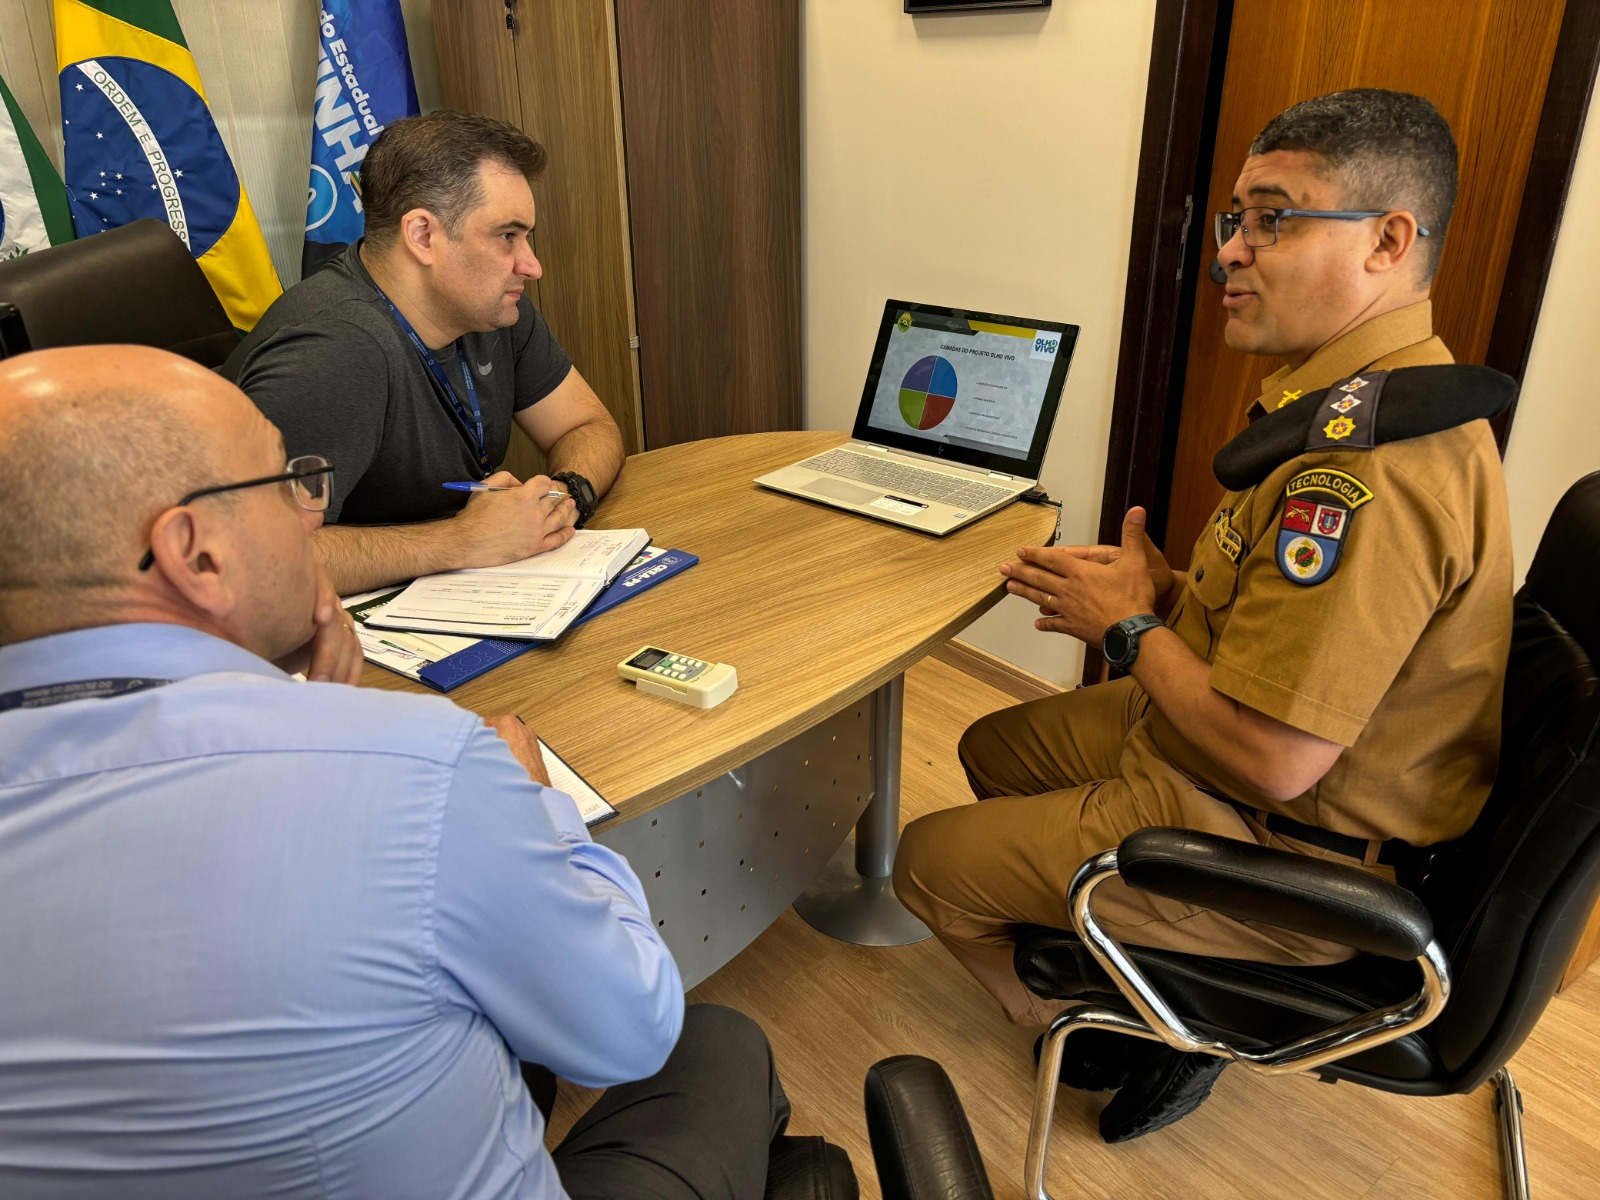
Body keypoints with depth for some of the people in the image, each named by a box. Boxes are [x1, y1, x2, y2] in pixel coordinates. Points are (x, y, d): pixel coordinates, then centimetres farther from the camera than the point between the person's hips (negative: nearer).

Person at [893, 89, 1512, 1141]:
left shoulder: (1367, 457, -33)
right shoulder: (1384, 386, 3)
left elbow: (1274, 759, -32)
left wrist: (1131, 626, -16)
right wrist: (1165, 589, -1)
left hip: (1288, 851, -10)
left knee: (929, 862, 0)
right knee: (995, 746, 22)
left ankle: (1118, 1044, 21)